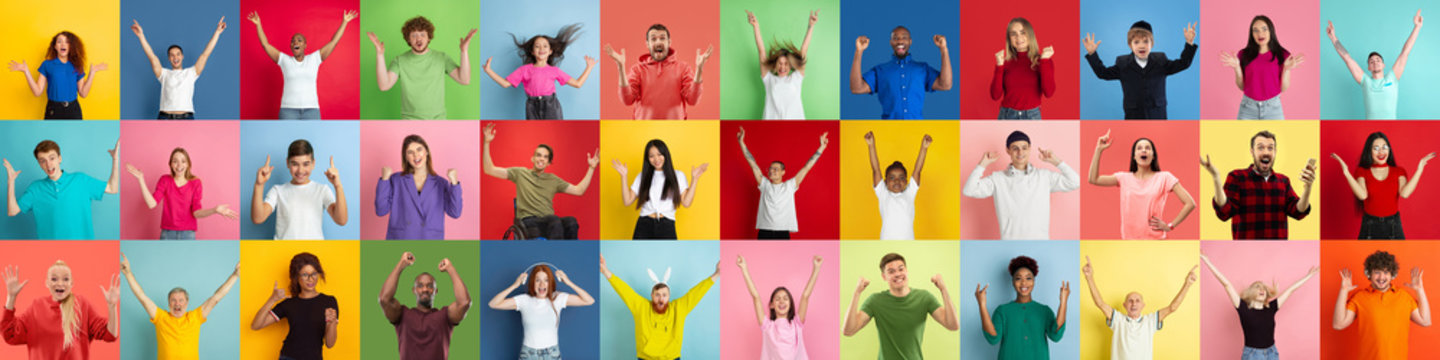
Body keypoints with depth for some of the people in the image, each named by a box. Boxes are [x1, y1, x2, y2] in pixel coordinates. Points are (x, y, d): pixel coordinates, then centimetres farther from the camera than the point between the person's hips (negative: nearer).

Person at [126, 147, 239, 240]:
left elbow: (196, 212, -7)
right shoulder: (165, 181, 2)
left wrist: (215, 210, -26)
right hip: (167, 233, 1)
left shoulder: (195, 183, -1)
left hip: (187, 234, -1)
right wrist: (141, 179, -14)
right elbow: (151, 203, -10)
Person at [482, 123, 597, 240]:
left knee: (571, 222, -35)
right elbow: (490, 170, 10)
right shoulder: (520, 173, 17)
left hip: (549, 222, 3)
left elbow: (579, 191, 21)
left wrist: (591, 168, 15)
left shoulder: (553, 179, 26)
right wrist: (487, 143, 1)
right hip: (529, 221, -3)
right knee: (554, 220, -39)